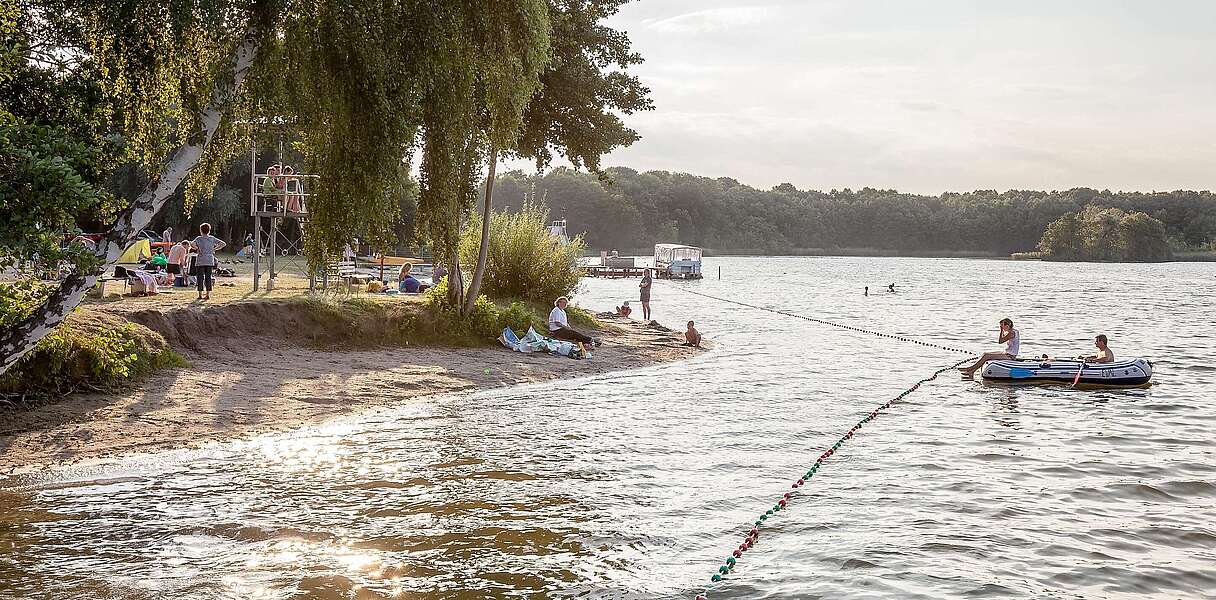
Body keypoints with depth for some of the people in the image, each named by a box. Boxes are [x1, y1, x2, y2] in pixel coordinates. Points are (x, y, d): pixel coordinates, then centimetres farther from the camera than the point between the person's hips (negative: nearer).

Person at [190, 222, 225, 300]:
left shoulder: (199, 238, -5)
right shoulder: (212, 238, 5)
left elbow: (192, 244, -22)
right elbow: (223, 243, 4)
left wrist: (197, 248, -6)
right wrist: (214, 249, 5)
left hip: (200, 261, -3)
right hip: (210, 261, 3)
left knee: (200, 277, 2)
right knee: (209, 277, 6)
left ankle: (200, 295, 3)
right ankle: (208, 295, 6)